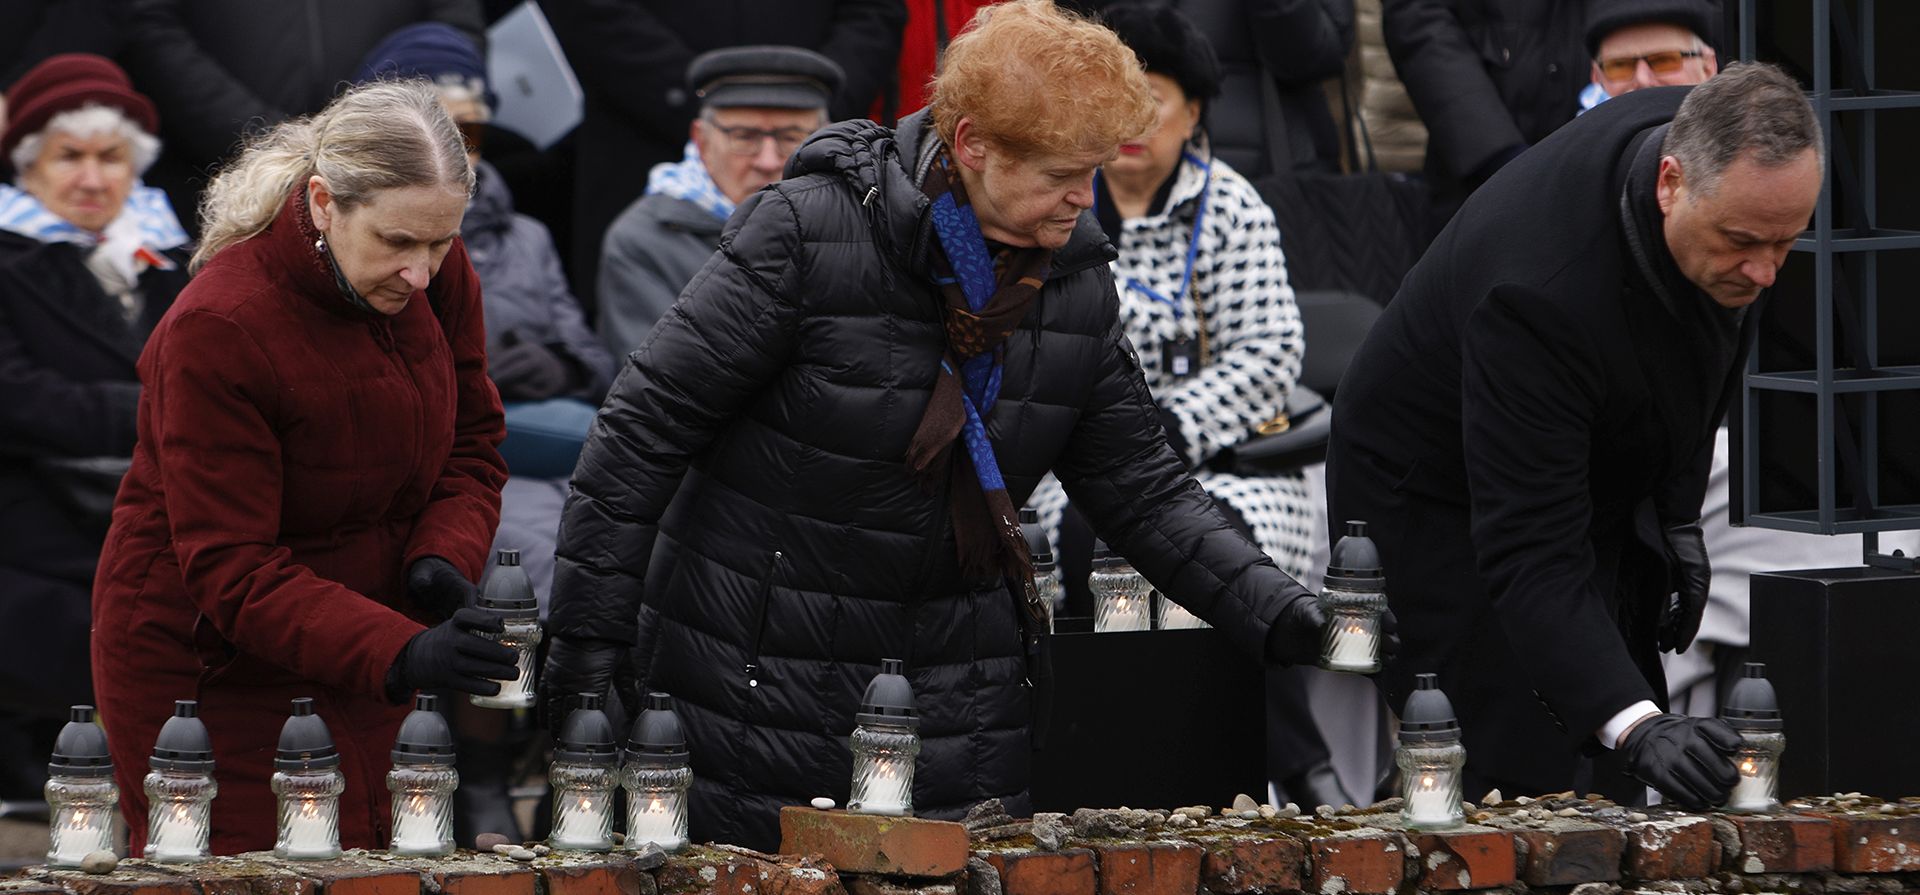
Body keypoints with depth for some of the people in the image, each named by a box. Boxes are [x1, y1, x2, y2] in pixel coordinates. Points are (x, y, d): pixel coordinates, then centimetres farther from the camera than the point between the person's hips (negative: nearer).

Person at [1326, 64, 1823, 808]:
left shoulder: (1704, 139, -18)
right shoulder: (1543, 292, -41)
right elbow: (1529, 553, -43)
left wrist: (1677, 510, 2)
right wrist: (1635, 726, -54)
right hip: (1442, 515, -8)